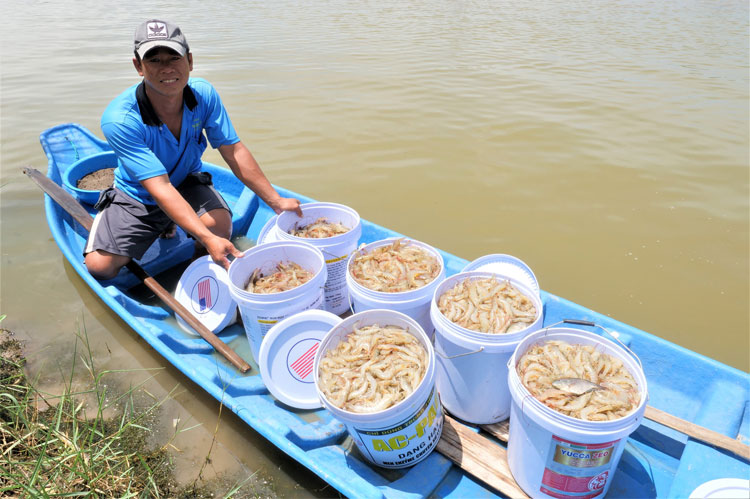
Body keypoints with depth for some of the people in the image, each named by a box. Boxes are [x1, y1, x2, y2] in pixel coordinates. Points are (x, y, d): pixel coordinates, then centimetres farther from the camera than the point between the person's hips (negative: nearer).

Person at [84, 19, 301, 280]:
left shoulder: (203, 94, -18)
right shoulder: (119, 119, -29)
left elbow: (233, 151, -14)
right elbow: (160, 188, -35)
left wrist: (276, 201, -18)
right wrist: (207, 239, -46)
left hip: (187, 183, 2)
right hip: (138, 196, -1)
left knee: (219, 222, -29)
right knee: (99, 266, -11)